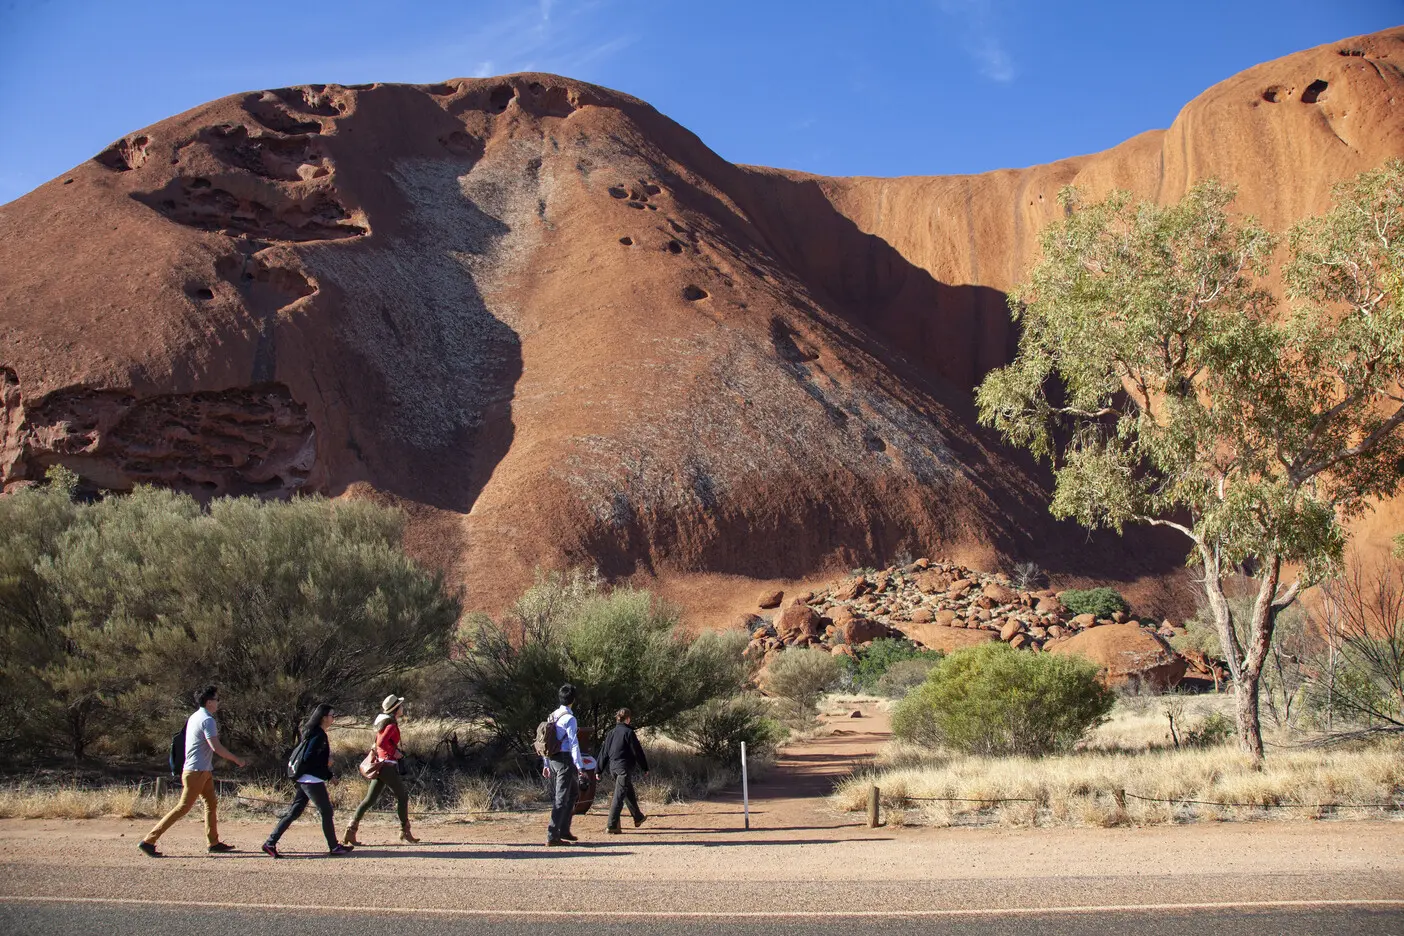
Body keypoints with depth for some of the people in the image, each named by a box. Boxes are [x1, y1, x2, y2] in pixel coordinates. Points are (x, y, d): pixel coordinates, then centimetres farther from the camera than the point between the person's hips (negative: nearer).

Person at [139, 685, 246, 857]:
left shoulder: (194, 717, 12)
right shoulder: (207, 720, -17)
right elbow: (216, 747, -23)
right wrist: (236, 759, -14)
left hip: (203, 771, 10)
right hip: (197, 771, -10)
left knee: (211, 803, 13)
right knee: (183, 807, -8)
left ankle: (214, 843, 17)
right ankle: (148, 841, -6)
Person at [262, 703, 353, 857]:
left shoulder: (315, 733, 16)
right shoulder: (318, 735, -15)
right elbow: (308, 758, -23)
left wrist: (328, 775, 20)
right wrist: (326, 762, -9)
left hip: (304, 780, 10)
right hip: (312, 780, -10)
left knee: (293, 812, 9)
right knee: (326, 812, 0)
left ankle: (270, 843, 7)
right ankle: (334, 847, 9)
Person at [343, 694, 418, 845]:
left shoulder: (383, 722, 16)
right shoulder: (392, 725, -12)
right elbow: (381, 743, -24)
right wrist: (394, 752, -14)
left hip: (379, 765, 9)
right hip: (388, 765, -9)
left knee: (370, 799, 8)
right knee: (402, 797, 0)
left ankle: (351, 830, 4)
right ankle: (405, 832, 4)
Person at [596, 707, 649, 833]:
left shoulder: (611, 733, 9)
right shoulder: (628, 732, -10)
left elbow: (604, 752, 11)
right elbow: (637, 752, -7)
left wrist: (600, 770, 15)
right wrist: (644, 768, 2)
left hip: (613, 767, 7)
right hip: (625, 767, -7)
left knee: (629, 793, 23)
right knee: (619, 796, -8)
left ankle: (638, 818, 38)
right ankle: (611, 825, -13)